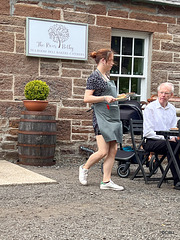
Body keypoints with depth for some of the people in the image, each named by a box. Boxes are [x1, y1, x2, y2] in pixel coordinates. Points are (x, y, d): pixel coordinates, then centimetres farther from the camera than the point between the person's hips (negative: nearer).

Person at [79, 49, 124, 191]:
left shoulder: (107, 77, 18)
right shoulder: (94, 77, -7)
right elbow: (87, 98, -13)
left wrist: (115, 98, 16)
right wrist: (105, 98, -19)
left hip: (113, 117, 9)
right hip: (101, 117, -9)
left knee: (113, 151, 3)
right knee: (103, 151, -9)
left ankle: (106, 181, 7)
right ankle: (84, 168, 16)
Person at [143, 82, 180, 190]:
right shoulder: (150, 108, -3)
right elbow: (148, 132, -10)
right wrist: (166, 138, -18)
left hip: (168, 140, 5)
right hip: (151, 142, -5)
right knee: (171, 145, -35)